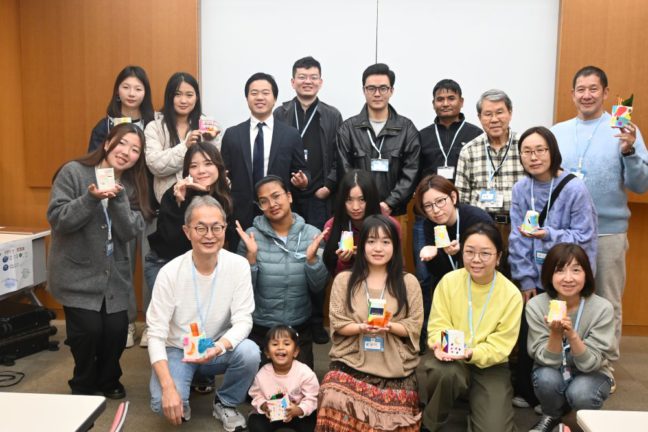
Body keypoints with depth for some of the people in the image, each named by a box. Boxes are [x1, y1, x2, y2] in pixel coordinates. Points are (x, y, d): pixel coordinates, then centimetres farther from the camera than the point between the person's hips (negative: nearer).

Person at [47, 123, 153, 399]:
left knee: (117, 329, -3)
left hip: (114, 274, 4)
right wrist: (91, 198, -28)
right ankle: (84, 386, 20)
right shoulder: (73, 172, -9)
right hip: (77, 273, -3)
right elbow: (57, 219, -15)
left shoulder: (131, 185, 3)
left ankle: (108, 380, 27)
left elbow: (130, 231, -9)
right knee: (88, 330, -10)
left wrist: (118, 198, -23)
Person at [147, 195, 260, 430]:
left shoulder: (238, 266, -16)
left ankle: (225, 403, 2)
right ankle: (183, 403, 13)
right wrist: (168, 387, -30)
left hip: (218, 350, 1)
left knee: (249, 352, -30)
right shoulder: (170, 272, -20)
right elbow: (156, 335, -18)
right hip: (177, 350, -1)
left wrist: (218, 347, -39)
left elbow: (243, 320, -17)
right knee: (165, 404, -27)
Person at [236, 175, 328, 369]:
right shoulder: (251, 236, -12)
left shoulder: (312, 234, -7)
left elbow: (318, 286, -7)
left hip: (299, 328, 1)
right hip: (259, 329, -1)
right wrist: (251, 256, -25)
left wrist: (312, 258, -23)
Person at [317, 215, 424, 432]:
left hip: (395, 369, 0)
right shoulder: (344, 280, 7)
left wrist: (389, 326, -17)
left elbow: (414, 327, 2)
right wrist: (362, 327, -17)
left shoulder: (409, 282, 7)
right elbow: (337, 324, 3)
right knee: (338, 405, -27)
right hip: (351, 365, 0)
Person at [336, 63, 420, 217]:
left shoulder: (407, 128, 5)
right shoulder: (348, 128, 4)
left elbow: (410, 174, -1)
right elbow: (345, 174, 0)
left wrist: (389, 204, -11)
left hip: (395, 212, 0)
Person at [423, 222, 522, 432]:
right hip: (451, 356, 1)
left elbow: (501, 345, -12)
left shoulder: (511, 294, -12)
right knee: (446, 372, -35)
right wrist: (441, 343, -30)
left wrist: (472, 354, -30)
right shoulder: (449, 281, -9)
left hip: (489, 363, 0)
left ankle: (475, 403, 19)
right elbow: (437, 325, -7)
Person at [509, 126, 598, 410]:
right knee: (526, 335, 8)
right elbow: (517, 240, -1)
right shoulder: (520, 189, -2)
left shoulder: (575, 189, -14)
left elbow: (584, 238, -12)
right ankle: (526, 392, 28)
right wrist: (525, 280, -4)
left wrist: (549, 235, -27)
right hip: (535, 281, 4)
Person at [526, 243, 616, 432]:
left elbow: (590, 364, -22)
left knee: (580, 393, -32)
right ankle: (551, 416, 3)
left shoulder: (602, 308, -22)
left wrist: (571, 334, -39)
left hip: (592, 374, -1)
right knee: (547, 379, -31)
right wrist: (556, 333, -37)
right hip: (553, 372, 1)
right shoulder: (536, 305, -20)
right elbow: (547, 360, -18)